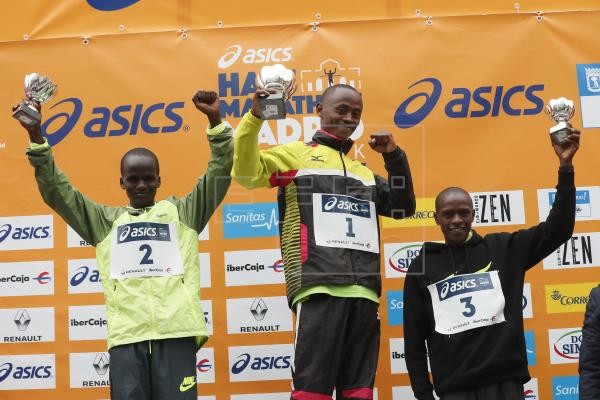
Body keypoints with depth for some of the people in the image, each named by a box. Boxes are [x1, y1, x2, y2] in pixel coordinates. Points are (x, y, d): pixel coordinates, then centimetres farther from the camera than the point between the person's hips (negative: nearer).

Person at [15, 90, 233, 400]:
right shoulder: (105, 220, 23)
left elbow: (219, 176, 12)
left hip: (176, 330, -1)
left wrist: (215, 122, 0)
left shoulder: (182, 212, 20)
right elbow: (56, 192, 18)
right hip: (126, 334, 1)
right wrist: (36, 137, 8)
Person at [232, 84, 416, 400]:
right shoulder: (296, 154, 11)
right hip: (319, 289, -5)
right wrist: (255, 117, -14)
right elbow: (245, 172, -3)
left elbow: (402, 207, 23)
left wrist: (394, 157, 12)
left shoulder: (363, 171, 27)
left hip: (363, 293, 6)